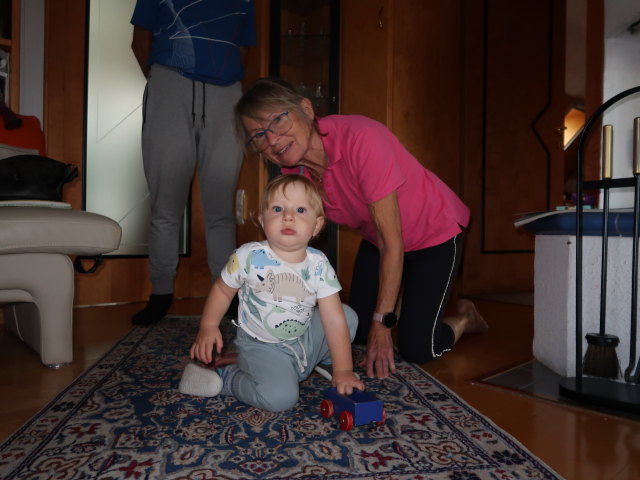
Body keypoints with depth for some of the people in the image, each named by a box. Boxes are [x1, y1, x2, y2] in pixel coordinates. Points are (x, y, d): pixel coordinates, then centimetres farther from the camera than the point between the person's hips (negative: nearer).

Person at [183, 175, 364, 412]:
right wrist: (208, 326, -14)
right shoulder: (249, 257, -18)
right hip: (261, 346, -4)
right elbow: (222, 290, -1)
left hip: (305, 339, 5)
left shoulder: (319, 265, -12)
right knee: (279, 397, -27)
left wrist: (343, 371, -13)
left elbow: (333, 319, -12)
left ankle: (320, 359, 21)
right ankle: (225, 378, -1)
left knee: (348, 316, -2)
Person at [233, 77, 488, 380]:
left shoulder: (360, 139, -37)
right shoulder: (293, 171, -17)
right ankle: (401, 292, 35)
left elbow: (392, 242, -31)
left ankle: (464, 318, 24)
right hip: (376, 238, 6)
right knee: (356, 333, 8)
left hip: (434, 232, -5)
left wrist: (382, 324, -24)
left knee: (416, 349, -8)